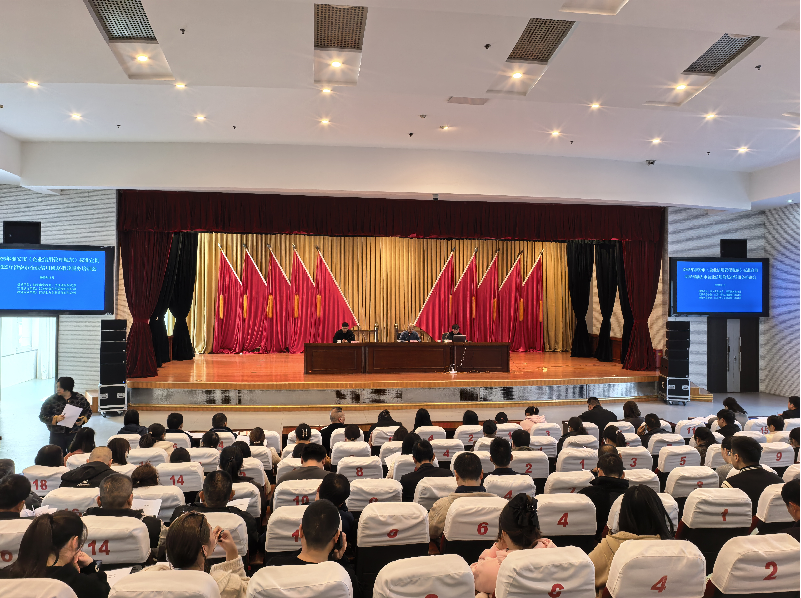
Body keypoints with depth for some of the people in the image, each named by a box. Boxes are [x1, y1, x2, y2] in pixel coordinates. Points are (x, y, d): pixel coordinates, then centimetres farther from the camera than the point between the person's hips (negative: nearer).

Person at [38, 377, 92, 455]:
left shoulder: (80, 398, -2)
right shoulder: (51, 400, -3)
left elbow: (88, 411, 10)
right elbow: (42, 416, -2)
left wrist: (82, 420, -9)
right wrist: (55, 419, -18)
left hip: (74, 434, 0)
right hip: (57, 435, 0)